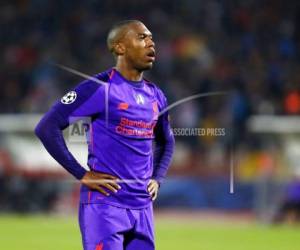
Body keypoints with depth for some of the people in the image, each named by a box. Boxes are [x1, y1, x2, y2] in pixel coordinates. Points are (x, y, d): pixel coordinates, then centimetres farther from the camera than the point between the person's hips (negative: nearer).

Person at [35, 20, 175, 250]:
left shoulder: (155, 96, 14)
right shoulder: (101, 89, -9)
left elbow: (166, 141, 32)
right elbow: (47, 127, -12)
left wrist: (157, 178, 15)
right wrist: (82, 175, -13)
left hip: (143, 207, 7)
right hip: (104, 203, -7)